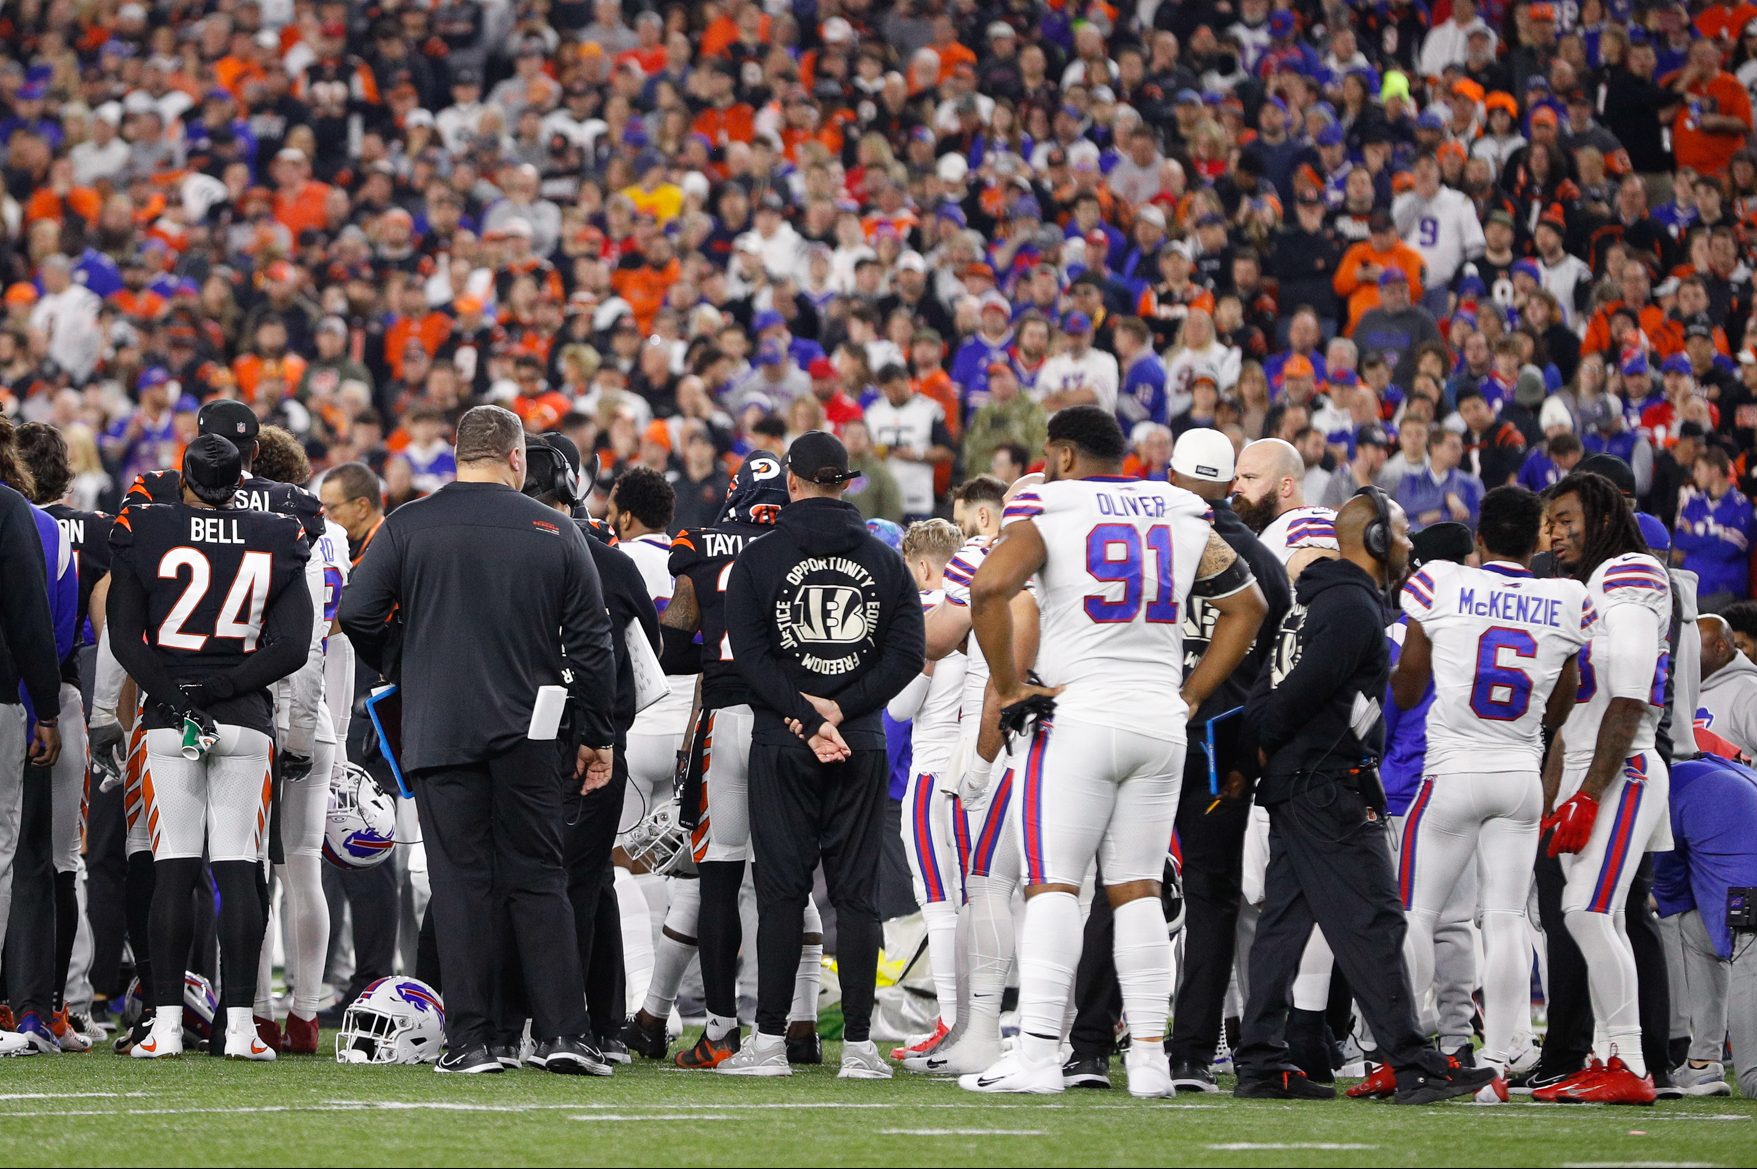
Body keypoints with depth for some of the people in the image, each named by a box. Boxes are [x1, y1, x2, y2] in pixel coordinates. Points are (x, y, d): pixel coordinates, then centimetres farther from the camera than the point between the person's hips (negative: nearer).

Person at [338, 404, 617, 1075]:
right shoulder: (555, 534, 3)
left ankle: (470, 1039, -2)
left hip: (438, 734, -1)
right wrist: (595, 735, 14)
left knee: (462, 881, 1)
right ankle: (561, 1032, 2)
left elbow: (358, 613, -4)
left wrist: (404, 669, 15)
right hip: (528, 737, 1)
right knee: (537, 881, 8)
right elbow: (591, 643, 5)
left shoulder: (408, 526, -1)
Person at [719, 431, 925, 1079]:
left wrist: (810, 720, -10)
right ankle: (858, 1044, 1)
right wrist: (839, 711, -7)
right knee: (856, 891, 3)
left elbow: (753, 658, -10)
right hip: (862, 747, 2)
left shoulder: (760, 559, -1)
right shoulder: (884, 561, 7)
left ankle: (770, 1040, -3)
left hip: (782, 743, -2)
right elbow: (907, 653, -1)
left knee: (782, 890, 0)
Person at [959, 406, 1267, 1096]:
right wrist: (1191, 695, 19)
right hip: (1160, 724, 5)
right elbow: (1247, 606, 20)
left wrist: (1008, 686, -9)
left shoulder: (1048, 514, -3)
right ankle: (1149, 1056, 6)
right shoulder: (1182, 520, 12)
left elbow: (990, 588, -20)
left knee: (1051, 886, -4)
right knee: (1137, 890, 10)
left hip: (1078, 717, -5)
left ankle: (1039, 1052, -12)